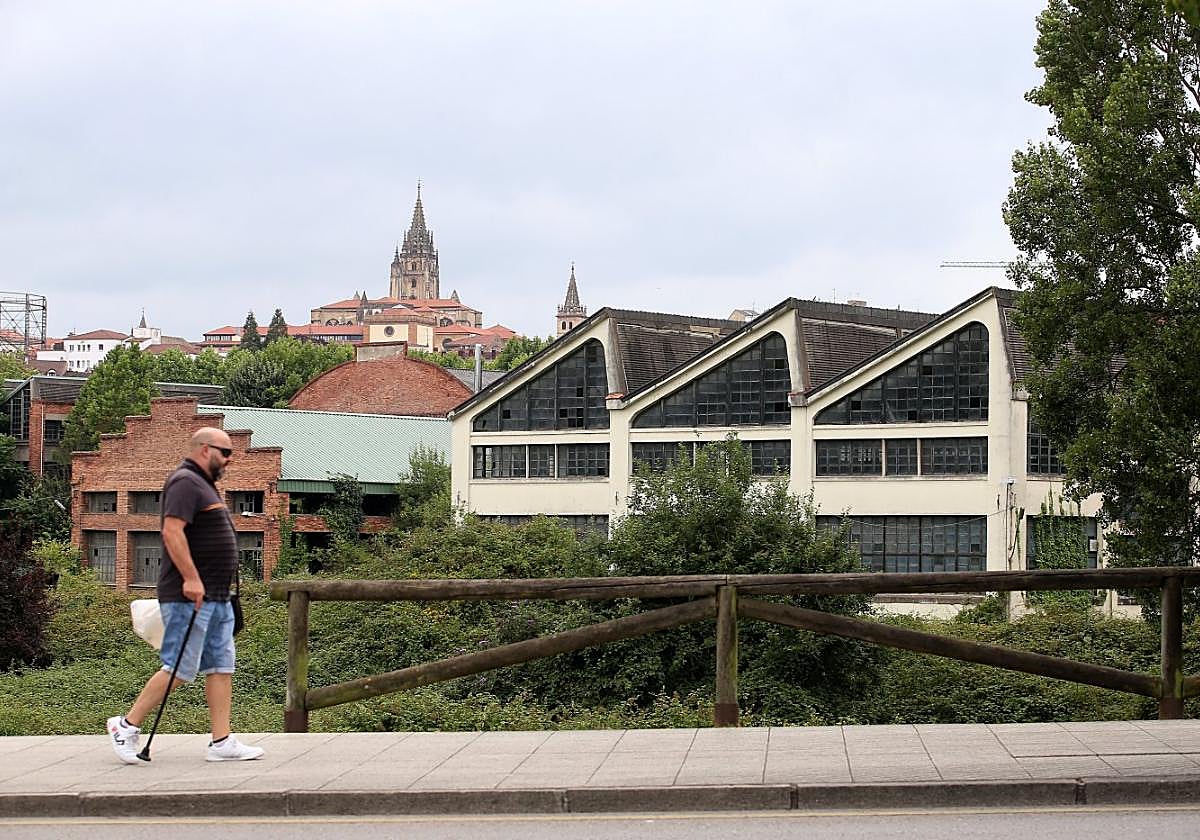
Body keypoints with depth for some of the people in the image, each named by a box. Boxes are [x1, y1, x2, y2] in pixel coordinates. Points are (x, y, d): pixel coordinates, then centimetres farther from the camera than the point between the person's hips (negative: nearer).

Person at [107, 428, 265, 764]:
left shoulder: (203, 485, 21)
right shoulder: (185, 482, -11)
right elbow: (172, 531, -23)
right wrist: (191, 578, -27)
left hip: (216, 597, 10)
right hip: (190, 596, -10)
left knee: (221, 668, 6)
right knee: (179, 669, -8)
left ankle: (222, 742, 6)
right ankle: (127, 725, 2)